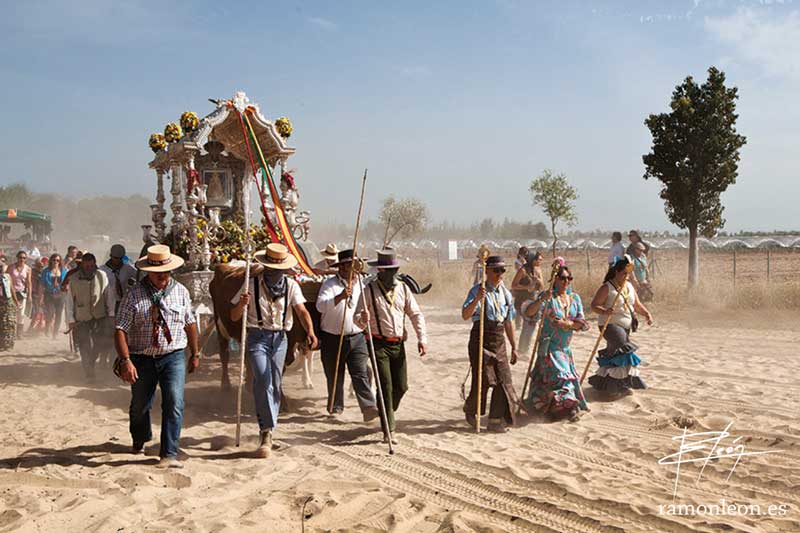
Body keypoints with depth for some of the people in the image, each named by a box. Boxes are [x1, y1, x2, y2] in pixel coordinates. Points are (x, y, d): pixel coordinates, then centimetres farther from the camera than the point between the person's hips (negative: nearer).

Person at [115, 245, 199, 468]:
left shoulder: (180, 292, 4)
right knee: (139, 406, 15)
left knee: (174, 403, -14)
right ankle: (140, 441, 46)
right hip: (142, 358, 0)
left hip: (174, 357, 1)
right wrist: (125, 360, -20)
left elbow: (190, 324, 13)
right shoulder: (134, 295, -6)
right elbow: (120, 330, -10)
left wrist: (195, 354, 16)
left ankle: (169, 454, -7)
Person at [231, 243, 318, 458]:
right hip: (257, 337, -3)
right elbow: (234, 317, 0)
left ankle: (267, 429, 26)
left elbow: (302, 311, -9)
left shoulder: (291, 285, 3)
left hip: (280, 338, 3)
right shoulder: (252, 284, -3)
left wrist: (310, 331, -28)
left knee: (275, 385, 9)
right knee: (263, 382, -17)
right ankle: (267, 432, -13)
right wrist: (241, 304, -23)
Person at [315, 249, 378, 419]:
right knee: (335, 376, 10)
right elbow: (320, 305, -26)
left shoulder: (361, 284, 8)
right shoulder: (330, 284, -9)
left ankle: (369, 408, -11)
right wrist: (340, 297, -38)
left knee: (361, 374, -6)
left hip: (357, 337, 3)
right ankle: (336, 408, 24)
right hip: (333, 339, -3)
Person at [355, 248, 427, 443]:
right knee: (386, 386, -7)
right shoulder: (369, 290, -3)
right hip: (379, 344, -4)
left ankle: (388, 416, 35)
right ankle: (389, 429, 0)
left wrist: (422, 338, -1)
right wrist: (363, 319, -28)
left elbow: (416, 314, 9)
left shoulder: (403, 288, 8)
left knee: (401, 386, 7)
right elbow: (357, 317, -3)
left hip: (398, 345, 4)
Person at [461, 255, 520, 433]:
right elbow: (465, 315, -23)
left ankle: (497, 421, 11)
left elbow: (509, 322, 17)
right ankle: (470, 410, 28)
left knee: (504, 381, 1)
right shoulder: (478, 291, -10)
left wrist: (514, 347, 17)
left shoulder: (506, 293, 10)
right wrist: (477, 299, -38)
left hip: (498, 343, 6)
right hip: (481, 341, -6)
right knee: (482, 381, 0)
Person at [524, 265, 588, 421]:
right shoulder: (548, 297, -10)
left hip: (566, 348, 6)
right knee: (559, 374, -17)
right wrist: (541, 299, -39)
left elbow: (583, 324, 1)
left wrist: (568, 323, -17)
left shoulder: (575, 298, 5)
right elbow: (529, 312, -24)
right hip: (550, 346, -6)